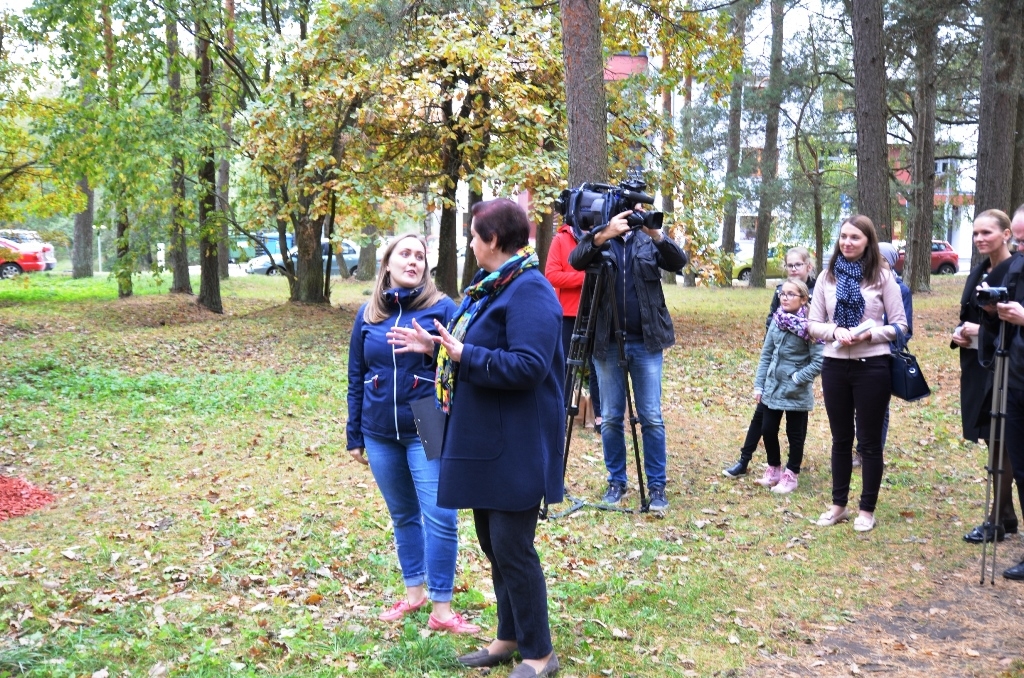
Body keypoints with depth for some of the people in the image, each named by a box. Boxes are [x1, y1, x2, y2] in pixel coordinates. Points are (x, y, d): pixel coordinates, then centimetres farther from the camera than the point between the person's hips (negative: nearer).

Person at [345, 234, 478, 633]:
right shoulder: (367, 315, 6)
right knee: (403, 516, 16)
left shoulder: (443, 308, -5)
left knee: (440, 518, -7)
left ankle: (441, 608, 2)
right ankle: (414, 591, 31)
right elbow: (356, 379, 11)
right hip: (380, 435, 4)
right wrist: (354, 435, 11)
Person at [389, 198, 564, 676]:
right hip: (483, 441, 10)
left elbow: (528, 366, -27)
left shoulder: (529, 291, -18)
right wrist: (436, 345, 13)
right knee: (492, 541, 17)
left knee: (512, 547, -3)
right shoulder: (490, 286, 13)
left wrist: (464, 356, -24)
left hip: (515, 446, -10)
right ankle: (510, 637, 31)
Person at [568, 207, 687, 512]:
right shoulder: (599, 240, 2)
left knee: (652, 418, 1)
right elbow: (576, 260, -18)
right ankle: (616, 481, 20)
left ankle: (657, 487, 9)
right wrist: (604, 235, -34)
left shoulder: (648, 240, 4)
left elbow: (679, 262, -11)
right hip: (607, 342, 0)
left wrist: (657, 235, -27)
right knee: (610, 418, 7)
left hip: (646, 341, 0)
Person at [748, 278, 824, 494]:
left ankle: (791, 476, 25)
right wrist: (759, 384, 5)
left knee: (795, 434, 10)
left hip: (796, 393, -5)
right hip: (772, 388, 6)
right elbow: (766, 354, 7)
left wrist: (797, 379, -17)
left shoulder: (809, 326, -17)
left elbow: (819, 362, -17)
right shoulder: (777, 320, 0)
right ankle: (773, 470, 32)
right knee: (767, 430, 13)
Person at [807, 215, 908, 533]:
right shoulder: (827, 277, 5)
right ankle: (839, 505, 24)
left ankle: (867, 509, 17)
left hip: (872, 366, -3)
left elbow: (900, 325, -1)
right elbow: (812, 324, 5)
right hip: (835, 366, 3)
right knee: (841, 439, 13)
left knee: (870, 441, 5)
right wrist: (835, 331, -14)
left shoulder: (883, 277, -2)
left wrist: (870, 334, -17)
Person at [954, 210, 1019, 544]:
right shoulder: (979, 272, 12)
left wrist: (983, 330, -20)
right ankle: (1005, 515, 22)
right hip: (978, 366, 8)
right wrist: (960, 333, 0)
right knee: (993, 442, 12)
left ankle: (997, 521, 9)